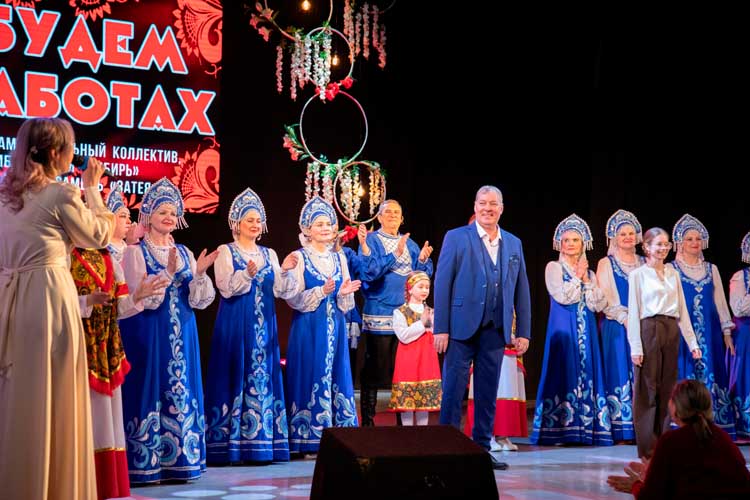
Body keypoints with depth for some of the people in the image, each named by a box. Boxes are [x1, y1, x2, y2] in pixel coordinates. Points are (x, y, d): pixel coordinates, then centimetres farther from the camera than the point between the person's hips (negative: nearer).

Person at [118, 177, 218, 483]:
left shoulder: (184, 253, 12)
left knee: (181, 391, 5)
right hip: (148, 335, -5)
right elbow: (143, 299, -14)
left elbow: (198, 301, 5)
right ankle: (147, 465, 0)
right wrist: (169, 273, -23)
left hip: (181, 335, 6)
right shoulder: (135, 252, -4)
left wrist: (200, 274, -12)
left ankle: (179, 462, 12)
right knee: (151, 392, -5)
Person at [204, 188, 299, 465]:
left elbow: (281, 291, 5)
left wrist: (285, 271, -12)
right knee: (236, 376, -5)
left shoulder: (269, 254, 13)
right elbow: (226, 288, -13)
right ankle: (230, 445, -1)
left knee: (263, 377, 4)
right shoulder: (226, 252, 0)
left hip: (264, 325, 5)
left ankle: (261, 443, 8)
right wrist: (247, 274, -27)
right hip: (235, 325, -5)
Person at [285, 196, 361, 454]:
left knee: (336, 377, 5)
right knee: (312, 377, -5)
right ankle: (309, 440, 1)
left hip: (335, 328, 5)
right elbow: (294, 298, -10)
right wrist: (321, 292, -21)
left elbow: (346, 304, 12)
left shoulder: (339, 258, 12)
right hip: (309, 329, -5)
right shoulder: (299, 257, -2)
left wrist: (343, 293, -9)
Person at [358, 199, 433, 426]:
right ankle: (368, 420, 3)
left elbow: (424, 273, 11)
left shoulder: (410, 243, 16)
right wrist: (395, 254, -21)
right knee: (375, 368, -4)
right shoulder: (371, 241, 1)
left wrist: (423, 259, -9)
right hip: (380, 314, -5)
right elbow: (369, 272, -14)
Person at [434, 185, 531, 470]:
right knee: (453, 392, -2)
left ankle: (482, 449, 15)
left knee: (488, 395, 7)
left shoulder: (513, 244, 13)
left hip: (495, 330, 4)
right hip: (462, 328, -4)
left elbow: (521, 290, 13)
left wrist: (523, 332, 8)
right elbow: (442, 284, -3)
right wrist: (441, 328, -9)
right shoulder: (456, 238, 1)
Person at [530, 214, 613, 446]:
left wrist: (587, 280, -3)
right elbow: (563, 296, -13)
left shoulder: (589, 273, 15)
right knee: (564, 373, -9)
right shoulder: (554, 268, 2)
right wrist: (577, 276, -3)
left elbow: (599, 304, 4)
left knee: (587, 373, 2)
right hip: (563, 329, -5)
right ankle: (557, 431, -7)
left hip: (586, 330, 5)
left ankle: (586, 430, 4)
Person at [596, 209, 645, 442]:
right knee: (620, 375, -5)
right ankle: (622, 431, -4)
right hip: (616, 327, -3)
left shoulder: (644, 264, 15)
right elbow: (606, 300, -3)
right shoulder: (606, 264, 4)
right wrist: (624, 318, -14)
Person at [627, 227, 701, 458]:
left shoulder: (673, 274, 14)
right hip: (649, 330, -5)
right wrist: (635, 346, -11)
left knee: (667, 389, 6)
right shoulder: (638, 275, 0)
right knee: (647, 389, -3)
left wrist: (692, 342, 8)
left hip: (671, 331, 5)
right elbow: (633, 312, -4)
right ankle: (648, 448, 2)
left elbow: (682, 310, 14)